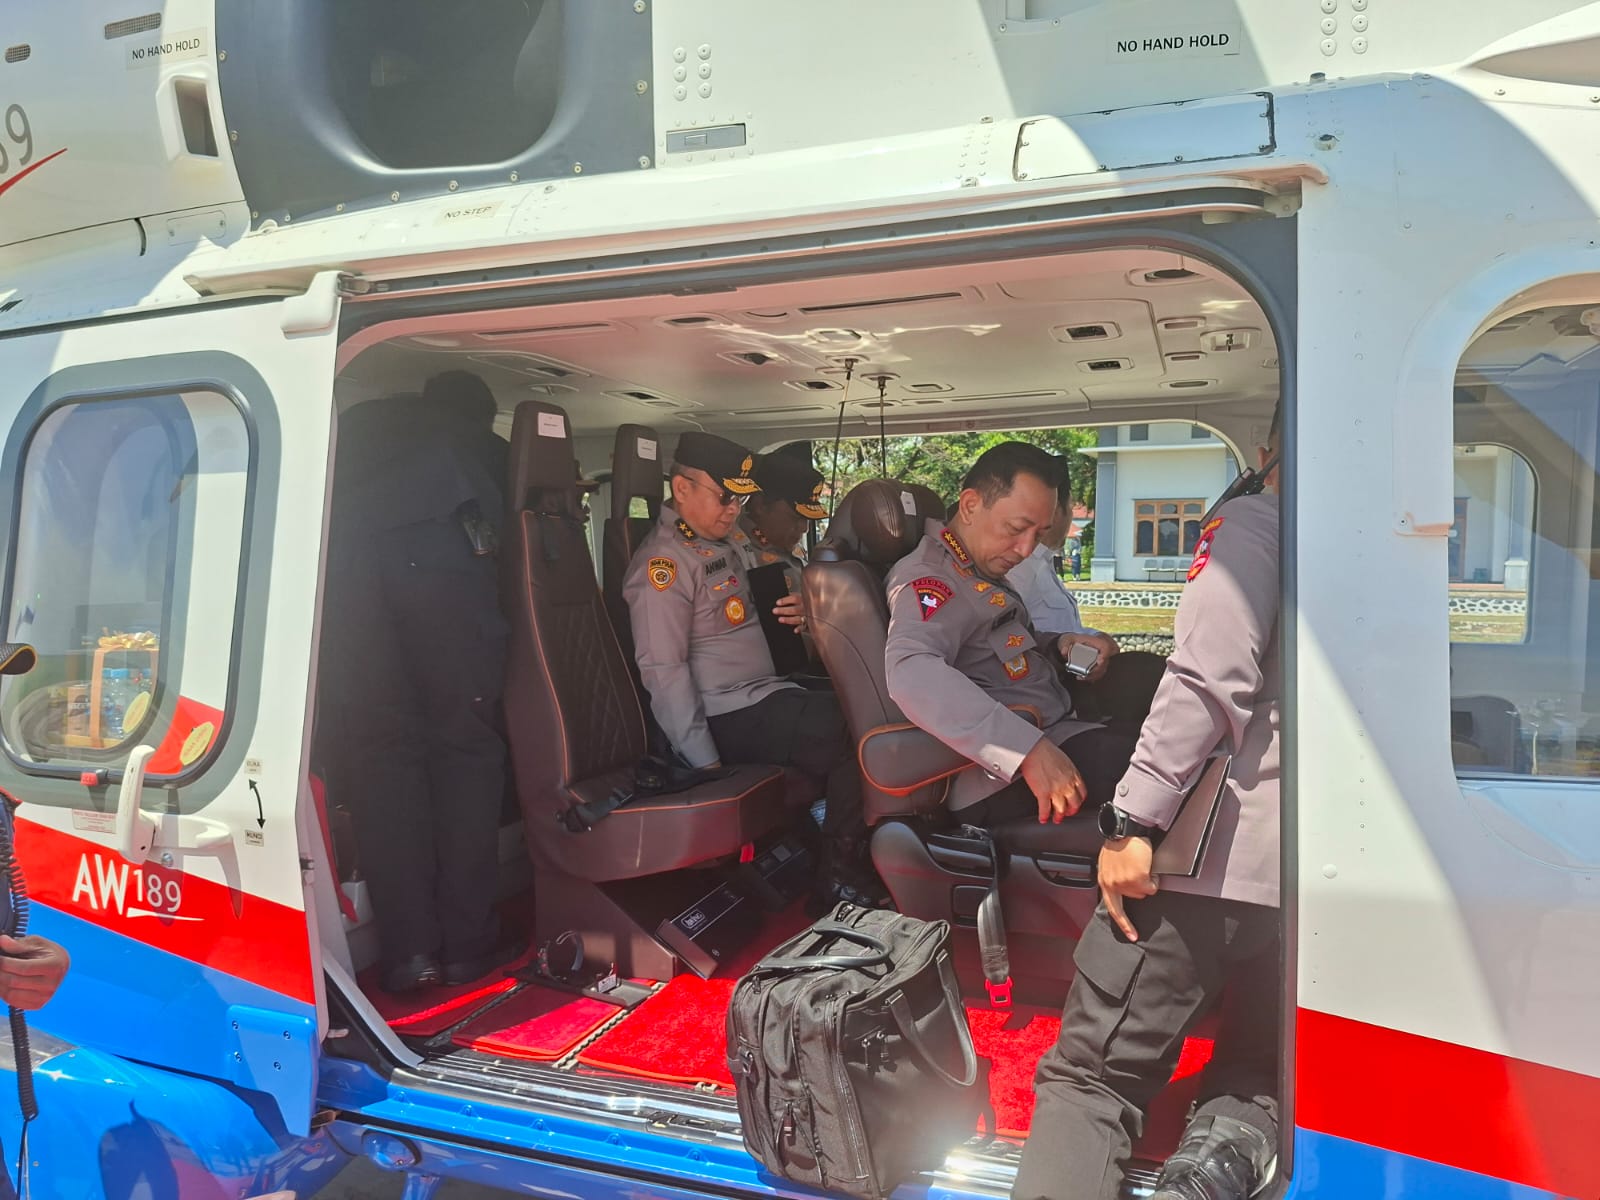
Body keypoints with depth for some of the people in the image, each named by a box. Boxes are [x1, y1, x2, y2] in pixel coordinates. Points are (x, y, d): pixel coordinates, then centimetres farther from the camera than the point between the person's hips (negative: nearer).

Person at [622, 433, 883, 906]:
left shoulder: (724, 546, 16)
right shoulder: (663, 562, -13)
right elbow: (664, 671, -19)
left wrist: (800, 614, 3)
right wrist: (707, 764, -23)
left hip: (767, 697, 10)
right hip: (730, 719, -10)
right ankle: (840, 876, -4)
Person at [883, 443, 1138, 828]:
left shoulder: (981, 574, 20)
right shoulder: (929, 577, -12)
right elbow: (912, 674, -31)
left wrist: (1057, 648, 4)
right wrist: (1030, 750, -35)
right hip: (1002, 780, -10)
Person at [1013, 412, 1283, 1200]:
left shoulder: (1254, 521, -1)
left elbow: (1207, 679, -15)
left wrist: (1131, 820, -15)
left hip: (1214, 851, -5)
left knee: (1090, 1078, 5)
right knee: (1259, 1082, 23)